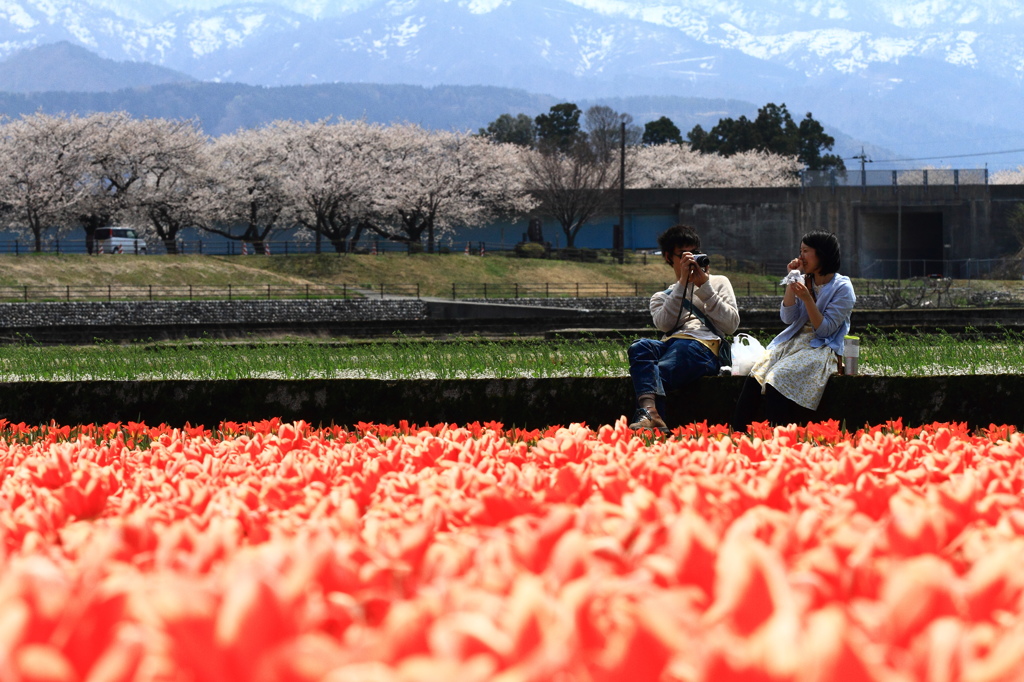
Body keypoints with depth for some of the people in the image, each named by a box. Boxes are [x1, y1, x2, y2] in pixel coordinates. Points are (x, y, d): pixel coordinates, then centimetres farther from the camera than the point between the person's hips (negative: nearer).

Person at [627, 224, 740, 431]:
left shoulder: (718, 283, 26)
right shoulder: (661, 297, 30)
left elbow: (731, 324, 7)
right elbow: (664, 324, 4)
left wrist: (704, 285, 5)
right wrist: (683, 283, 3)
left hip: (703, 346, -2)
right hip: (670, 344, 2)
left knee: (660, 373, -33)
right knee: (640, 347, -35)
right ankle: (650, 412, -56)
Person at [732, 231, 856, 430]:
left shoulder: (842, 288, -5)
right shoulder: (805, 281, 14)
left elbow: (824, 329, -11)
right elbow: (788, 318, 6)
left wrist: (807, 298, -20)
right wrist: (792, 282, -1)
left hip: (821, 349, -6)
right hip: (793, 342, 6)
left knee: (779, 379, -31)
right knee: (755, 377, -21)